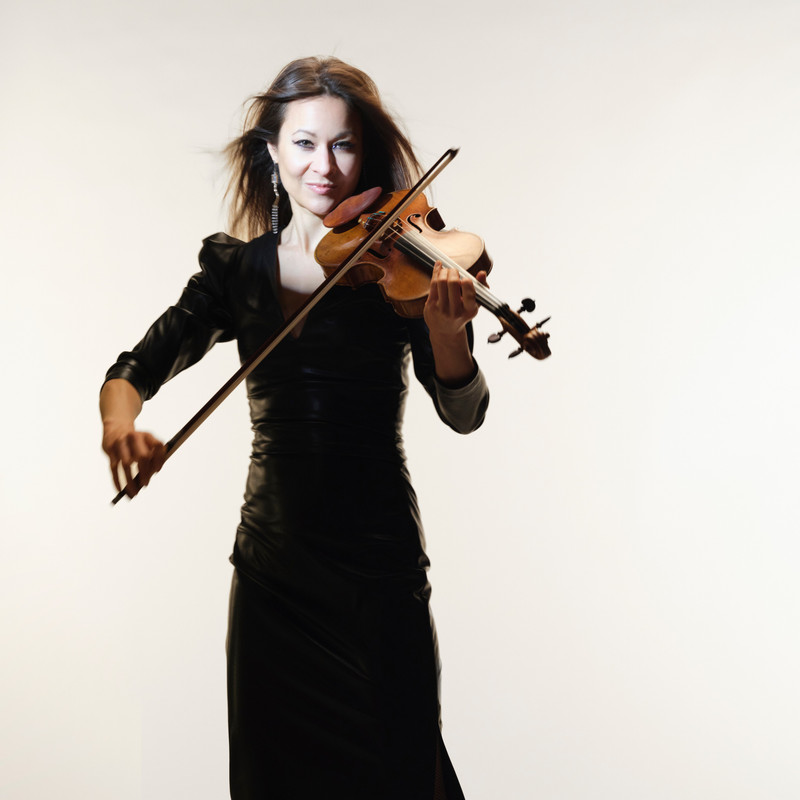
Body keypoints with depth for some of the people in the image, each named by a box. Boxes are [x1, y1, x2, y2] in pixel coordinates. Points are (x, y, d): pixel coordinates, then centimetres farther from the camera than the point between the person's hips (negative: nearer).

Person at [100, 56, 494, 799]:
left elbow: (463, 413, -16)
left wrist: (445, 332, -37)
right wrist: (120, 419, -23)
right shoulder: (237, 268, 2)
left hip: (378, 569, -3)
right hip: (271, 563, 3)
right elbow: (135, 368, 0)